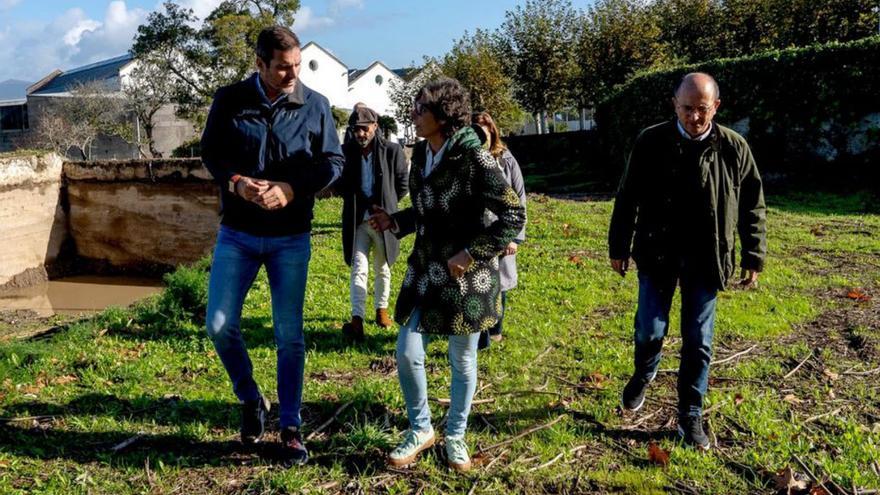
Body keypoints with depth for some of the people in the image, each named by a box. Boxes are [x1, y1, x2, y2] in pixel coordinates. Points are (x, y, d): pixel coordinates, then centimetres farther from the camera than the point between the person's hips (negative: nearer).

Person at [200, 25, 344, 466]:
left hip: (291, 238, -1)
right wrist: (236, 182, -18)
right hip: (237, 233, 1)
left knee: (290, 336, 3)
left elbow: (332, 161, -2)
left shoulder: (315, 105, -4)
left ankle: (290, 429, 17)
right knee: (219, 324, -1)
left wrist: (292, 188, -19)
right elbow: (210, 152, 3)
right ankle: (250, 400, 26)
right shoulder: (229, 100, -3)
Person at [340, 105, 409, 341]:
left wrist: (386, 203, 5)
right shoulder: (347, 151, -3)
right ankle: (357, 320, -11)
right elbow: (340, 183, 11)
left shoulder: (392, 150, -8)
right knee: (359, 269, -7)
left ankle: (381, 309, 33)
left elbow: (403, 183, 2)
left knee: (383, 269, 15)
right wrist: (352, 200, 4)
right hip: (357, 221, 0)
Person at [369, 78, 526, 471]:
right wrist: (394, 222, 2)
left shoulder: (473, 158, -17)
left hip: (465, 275, -6)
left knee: (462, 361, 9)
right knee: (407, 354, 2)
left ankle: (456, 437, 29)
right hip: (426, 270, 6)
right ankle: (420, 429, 25)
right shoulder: (420, 153, 5)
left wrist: (471, 254, -19)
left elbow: (513, 215, -18)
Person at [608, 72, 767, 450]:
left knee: (699, 341, 6)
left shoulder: (734, 148, -4)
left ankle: (690, 416, 21)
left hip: (705, 261, 1)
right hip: (657, 255, 0)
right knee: (650, 330, 4)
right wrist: (618, 248, 3)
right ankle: (643, 375, 38)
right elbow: (628, 198, 1)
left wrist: (753, 258, 2)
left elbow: (753, 207, 4)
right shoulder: (651, 142, -5)